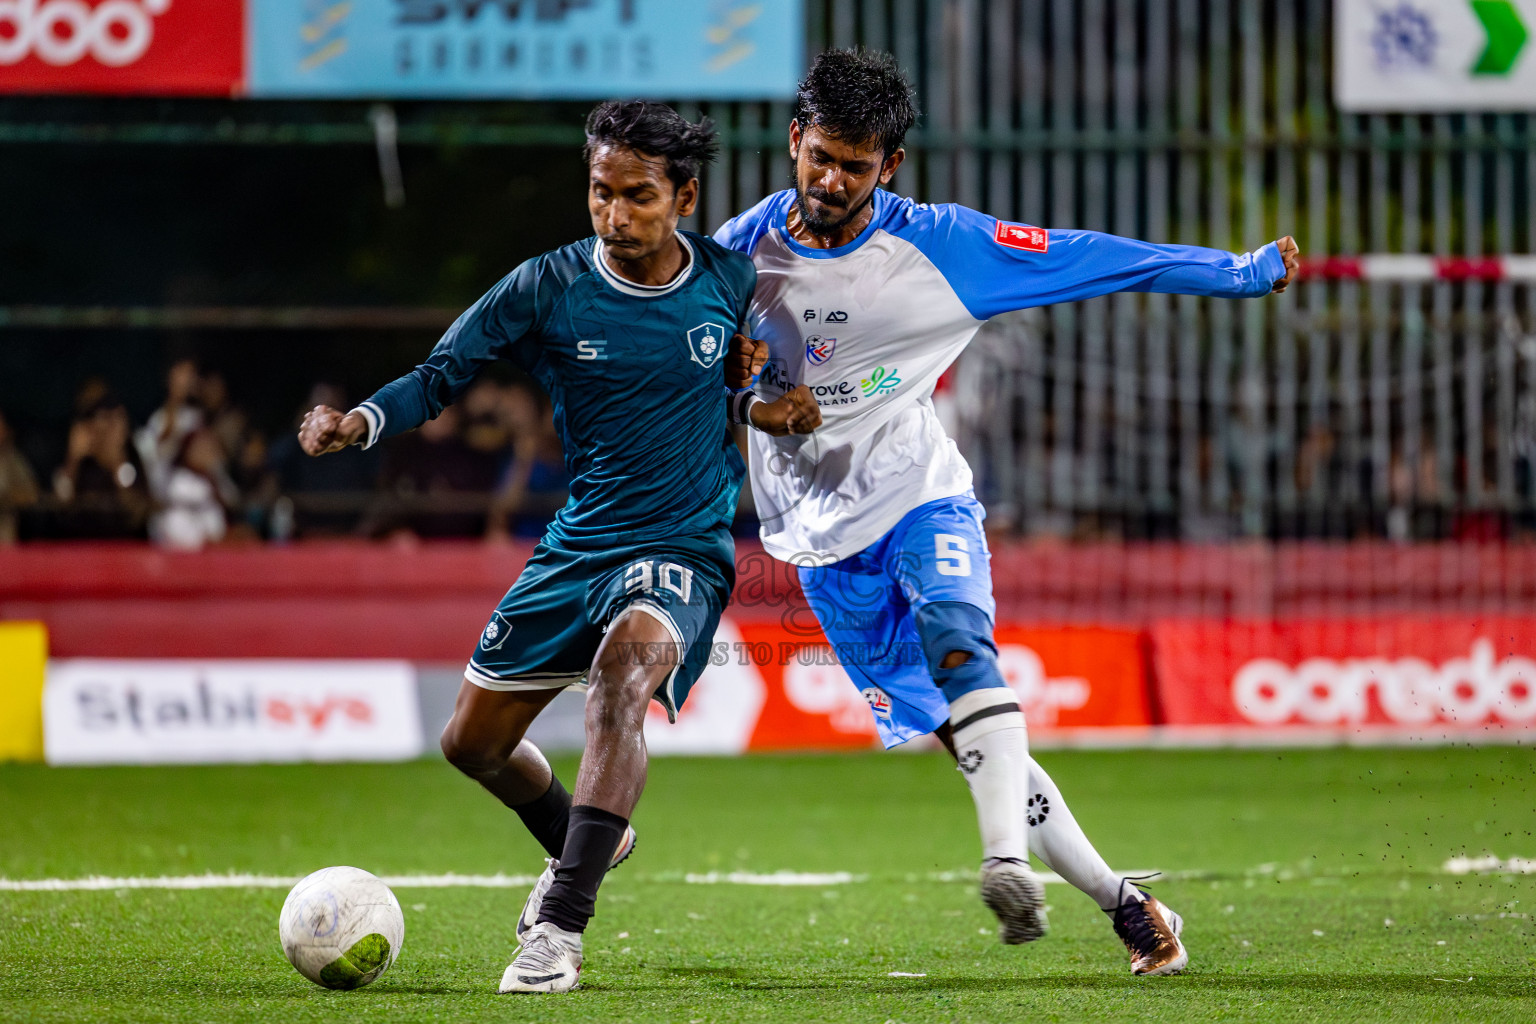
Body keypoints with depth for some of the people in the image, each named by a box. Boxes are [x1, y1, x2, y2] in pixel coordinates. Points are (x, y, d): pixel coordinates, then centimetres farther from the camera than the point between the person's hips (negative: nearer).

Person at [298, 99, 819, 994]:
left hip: (684, 550, -3)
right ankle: (587, 842, 46)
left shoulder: (732, 281, -3)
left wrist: (769, 409, -4)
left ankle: (562, 925, -39)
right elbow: (441, 376, -7)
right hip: (578, 544, 4)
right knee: (473, 744, 10)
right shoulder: (548, 289, -6)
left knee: (625, 661, -36)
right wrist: (360, 422, -25)